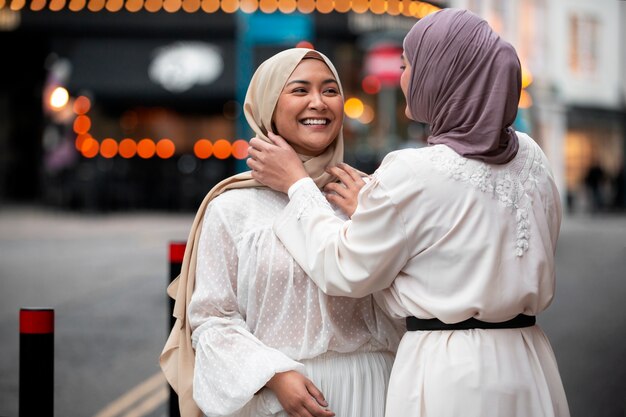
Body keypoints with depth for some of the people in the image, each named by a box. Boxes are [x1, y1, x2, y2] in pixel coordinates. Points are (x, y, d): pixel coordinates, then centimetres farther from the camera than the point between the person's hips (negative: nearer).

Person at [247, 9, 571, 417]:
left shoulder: (413, 173, -17)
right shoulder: (530, 157, 2)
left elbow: (346, 272, -6)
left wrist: (297, 184, 6)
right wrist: (371, 209, 19)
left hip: (449, 374, -6)